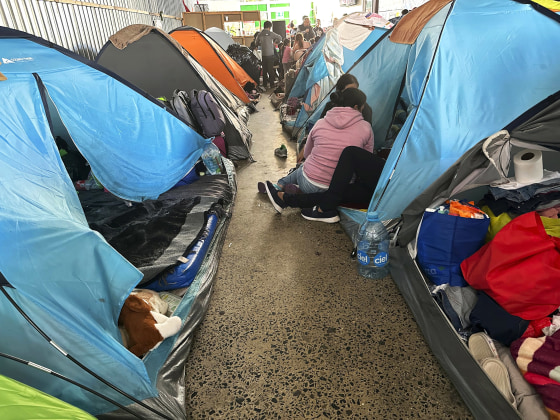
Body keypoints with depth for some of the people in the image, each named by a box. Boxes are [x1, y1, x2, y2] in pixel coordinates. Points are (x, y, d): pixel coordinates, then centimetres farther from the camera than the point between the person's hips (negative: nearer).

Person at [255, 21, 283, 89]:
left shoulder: (260, 34, 5)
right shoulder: (270, 33, -8)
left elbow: (256, 43, 16)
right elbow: (280, 38, -9)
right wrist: (275, 42, 6)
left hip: (263, 54, 4)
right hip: (270, 54, -4)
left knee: (264, 69, 10)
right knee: (271, 69, 2)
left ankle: (264, 84, 13)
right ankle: (271, 84, 4)